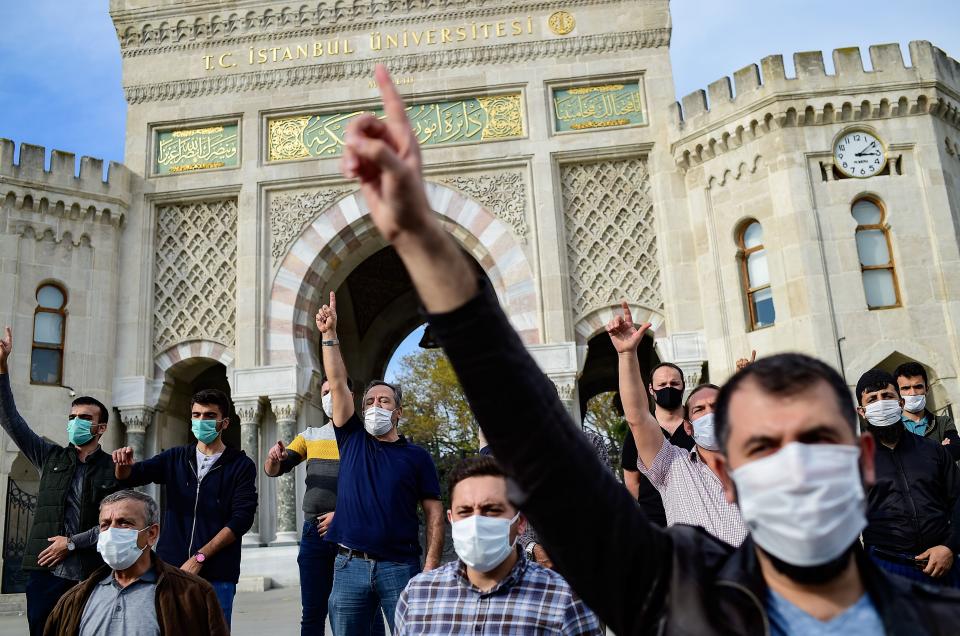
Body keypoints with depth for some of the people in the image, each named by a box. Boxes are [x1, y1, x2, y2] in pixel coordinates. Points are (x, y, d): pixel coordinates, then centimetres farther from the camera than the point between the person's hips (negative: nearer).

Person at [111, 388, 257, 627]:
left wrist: (200, 557, -13)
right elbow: (128, 478, 3)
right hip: (171, 569, 3)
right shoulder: (175, 458, 12)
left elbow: (241, 519, -8)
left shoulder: (241, 465, 1)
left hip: (217, 575, -3)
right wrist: (124, 464, -21)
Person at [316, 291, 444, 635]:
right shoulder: (352, 440, 10)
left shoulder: (416, 456, 5)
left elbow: (434, 513, 2)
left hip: (399, 566, -2)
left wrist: (431, 566, -8)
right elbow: (337, 384, 2)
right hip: (349, 564, 2)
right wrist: (329, 334, -5)